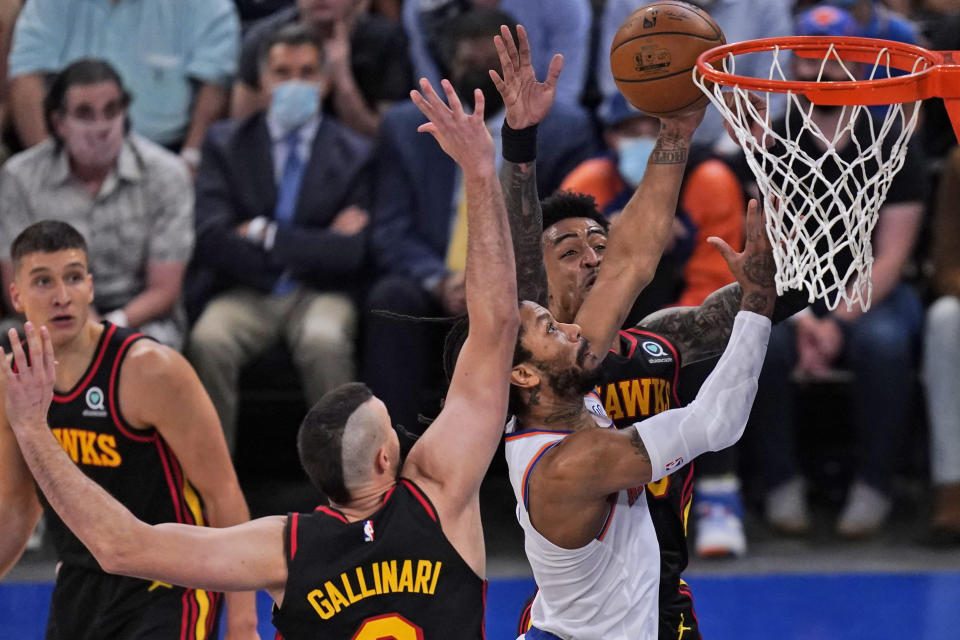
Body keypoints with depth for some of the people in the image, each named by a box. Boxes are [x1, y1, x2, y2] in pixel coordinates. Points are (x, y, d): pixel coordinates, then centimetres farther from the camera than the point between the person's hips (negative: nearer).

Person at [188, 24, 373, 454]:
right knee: (209, 341, -32)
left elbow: (350, 253, -6)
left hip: (319, 294, -1)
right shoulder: (226, 144, 9)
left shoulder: (355, 155, 7)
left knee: (324, 341, -35)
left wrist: (266, 234, -8)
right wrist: (308, 246, -9)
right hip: (243, 294, 1)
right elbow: (211, 240, -5)